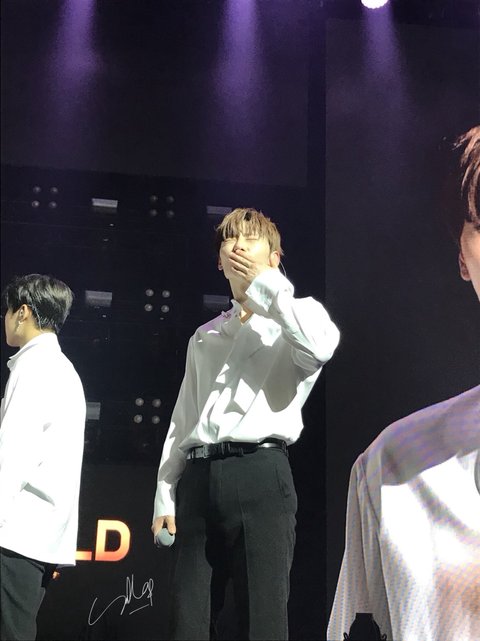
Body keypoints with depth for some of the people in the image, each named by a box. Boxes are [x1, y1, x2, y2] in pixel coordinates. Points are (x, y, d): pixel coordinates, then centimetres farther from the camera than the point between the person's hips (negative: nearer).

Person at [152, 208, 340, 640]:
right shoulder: (204, 337, 23)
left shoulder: (296, 315, 9)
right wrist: (165, 497, 9)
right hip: (198, 480, 5)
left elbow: (321, 346, -17)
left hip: (260, 477, -5)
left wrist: (266, 283, -6)